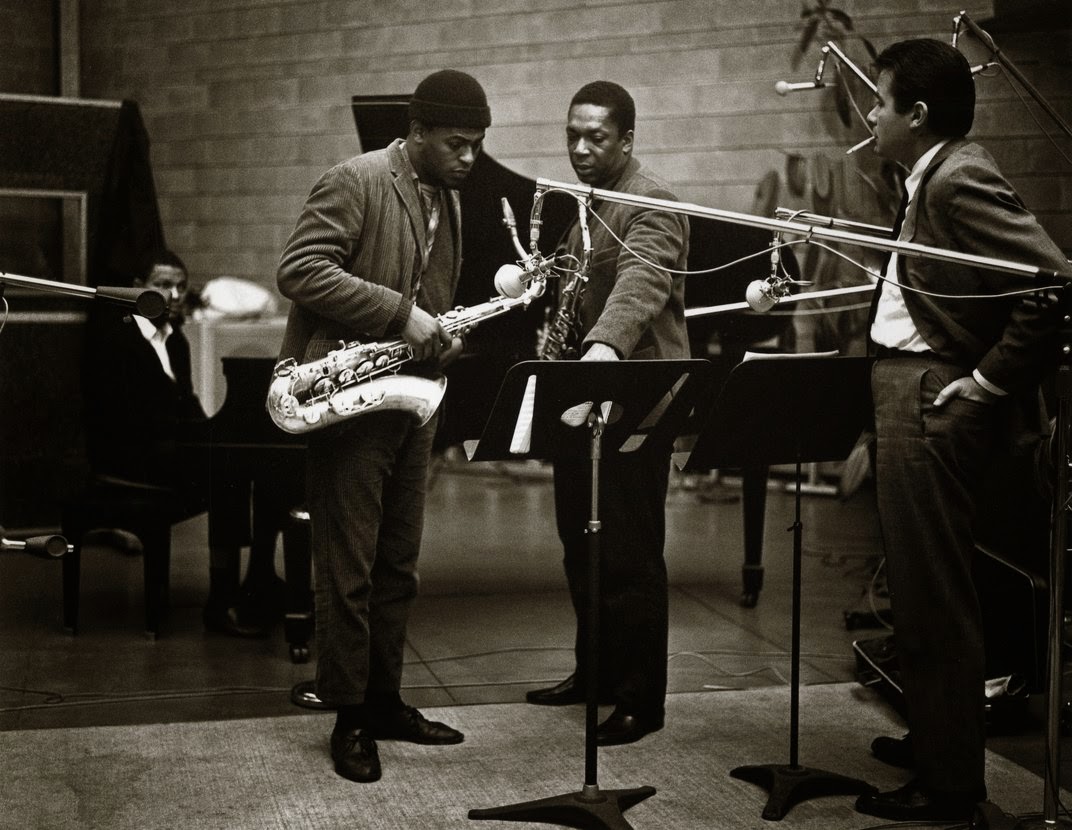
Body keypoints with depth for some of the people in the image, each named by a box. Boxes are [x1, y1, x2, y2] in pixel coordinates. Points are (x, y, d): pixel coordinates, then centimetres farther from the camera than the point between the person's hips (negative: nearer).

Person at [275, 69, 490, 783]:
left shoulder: (448, 200, 15)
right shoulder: (355, 182, -11)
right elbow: (300, 270, -21)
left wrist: (441, 335, 3)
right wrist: (400, 313, -23)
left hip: (411, 399, 8)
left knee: (398, 564, 13)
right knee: (348, 567, -1)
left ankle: (385, 700, 25)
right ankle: (350, 718, 9)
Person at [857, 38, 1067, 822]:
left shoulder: (960, 179, -18)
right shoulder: (936, 177, 12)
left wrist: (994, 380, -20)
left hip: (934, 406, -10)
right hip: (911, 396, 10)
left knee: (933, 595, -1)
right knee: (923, 588, 20)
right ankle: (935, 737, 35)